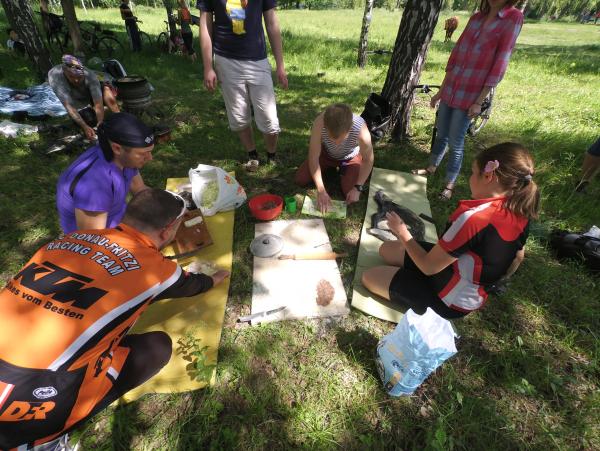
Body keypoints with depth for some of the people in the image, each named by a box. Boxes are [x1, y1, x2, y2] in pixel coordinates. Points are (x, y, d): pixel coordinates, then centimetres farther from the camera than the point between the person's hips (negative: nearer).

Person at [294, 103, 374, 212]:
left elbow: (368, 159, -21)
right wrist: (321, 191, -33)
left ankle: (343, 169, 15)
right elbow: (313, 157, -29)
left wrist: (357, 187, -24)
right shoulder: (319, 123, -39)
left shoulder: (361, 130, -40)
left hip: (351, 157, -1)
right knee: (300, 179, -7)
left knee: (351, 196, -16)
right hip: (327, 153, 2)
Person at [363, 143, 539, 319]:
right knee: (386, 249, 14)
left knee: (369, 277, -1)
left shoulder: (473, 217, -36)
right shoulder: (520, 212, -9)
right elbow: (518, 258, 9)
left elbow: (429, 267, -26)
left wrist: (402, 233, -12)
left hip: (451, 299, -8)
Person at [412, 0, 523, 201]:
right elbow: (456, 54, 12)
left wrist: (479, 101, -14)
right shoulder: (476, 17, 9)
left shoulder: (514, 18, -6)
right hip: (450, 91, 5)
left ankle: (450, 184, 13)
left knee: (456, 142, -1)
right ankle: (431, 167, 34)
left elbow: (500, 63, -10)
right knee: (441, 134, 14)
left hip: (470, 96, -5)